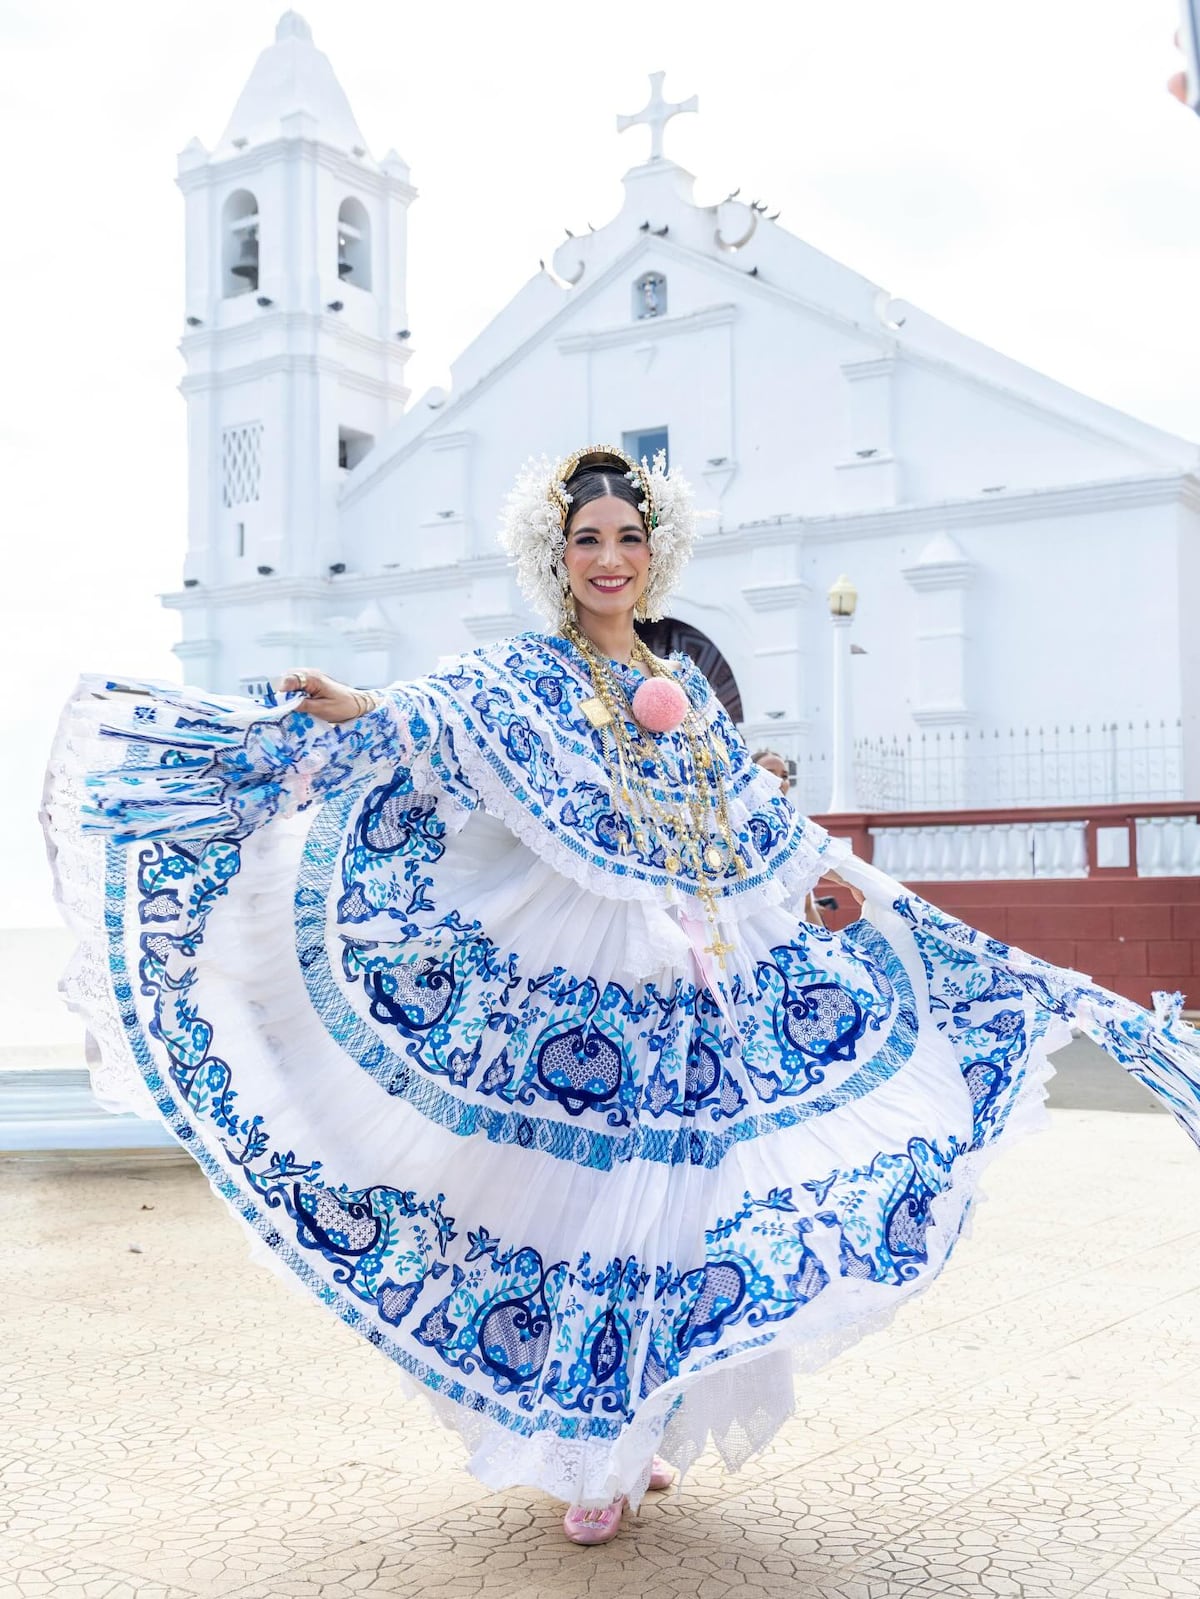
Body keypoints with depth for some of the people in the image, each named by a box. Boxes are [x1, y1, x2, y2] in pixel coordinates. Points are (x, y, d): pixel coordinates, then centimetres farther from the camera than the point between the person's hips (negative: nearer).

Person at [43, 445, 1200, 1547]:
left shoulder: (684, 692, 15)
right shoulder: (520, 679, 1)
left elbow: (761, 822, 22)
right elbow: (434, 723, -18)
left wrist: (861, 888, 23)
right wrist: (355, 714, -38)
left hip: (685, 991, 5)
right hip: (566, 987, -5)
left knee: (670, 1205, 6)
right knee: (577, 1202, -3)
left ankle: (634, 1434, 23)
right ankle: (587, 1460, 11)